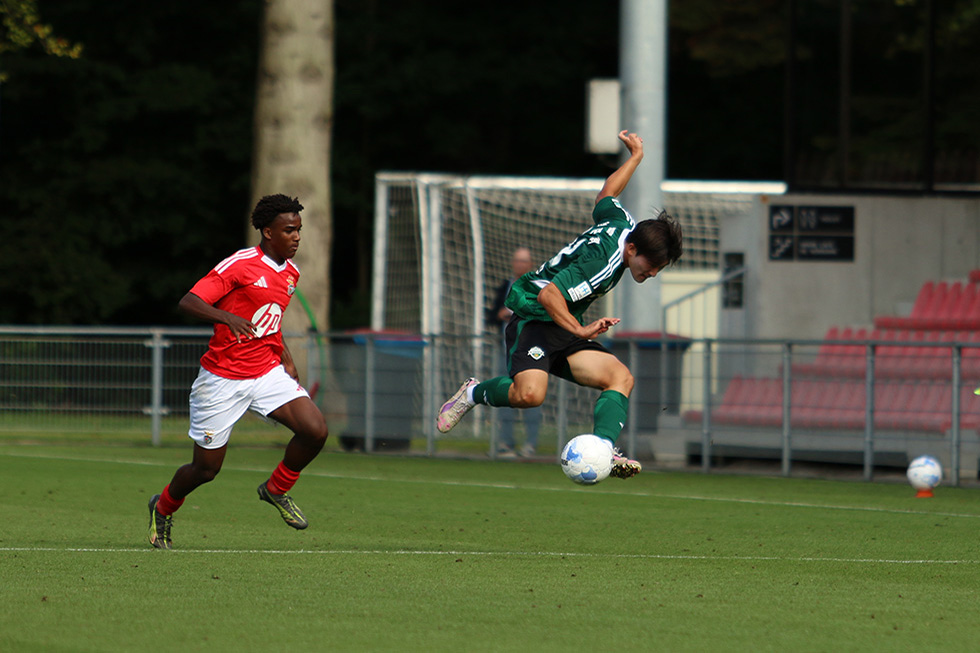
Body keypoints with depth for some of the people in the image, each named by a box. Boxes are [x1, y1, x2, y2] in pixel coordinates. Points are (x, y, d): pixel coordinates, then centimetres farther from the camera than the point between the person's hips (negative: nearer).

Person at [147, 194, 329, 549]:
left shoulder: (291, 273, 9)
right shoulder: (240, 265, -15)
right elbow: (187, 303, -21)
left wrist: (285, 357, 15)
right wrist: (227, 317, -38)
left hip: (267, 372, 6)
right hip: (223, 378, -6)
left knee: (316, 430, -16)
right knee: (206, 468, 2)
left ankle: (276, 489, 10)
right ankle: (163, 508, 34)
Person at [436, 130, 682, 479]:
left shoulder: (625, 224, 2)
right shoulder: (601, 265, -26)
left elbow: (605, 195, 24)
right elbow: (548, 295, -31)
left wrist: (636, 157, 39)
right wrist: (581, 331, -37)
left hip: (565, 327, 10)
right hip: (534, 318, -10)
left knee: (620, 377, -12)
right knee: (529, 394, -32)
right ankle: (474, 393, -2)